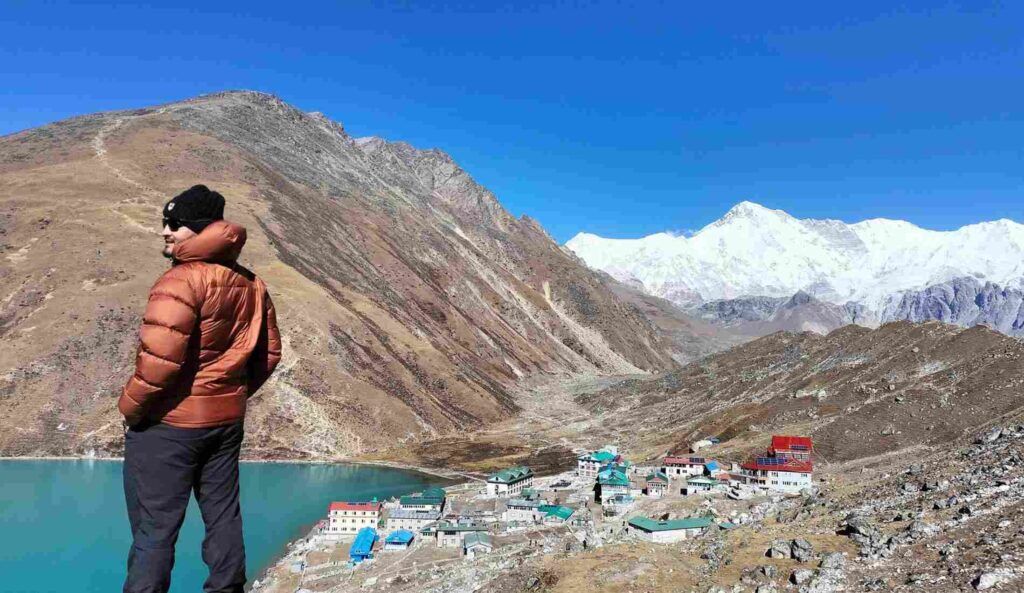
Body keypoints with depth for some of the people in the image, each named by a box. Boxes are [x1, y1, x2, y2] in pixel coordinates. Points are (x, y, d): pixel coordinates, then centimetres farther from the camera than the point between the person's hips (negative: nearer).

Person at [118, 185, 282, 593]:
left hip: (167, 423, -7)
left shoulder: (182, 280, -19)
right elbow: (268, 354, 9)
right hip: (227, 420, 7)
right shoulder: (250, 284, 4)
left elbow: (160, 360, -25)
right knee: (223, 517, 17)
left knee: (154, 528, 5)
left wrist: (130, 407, -10)